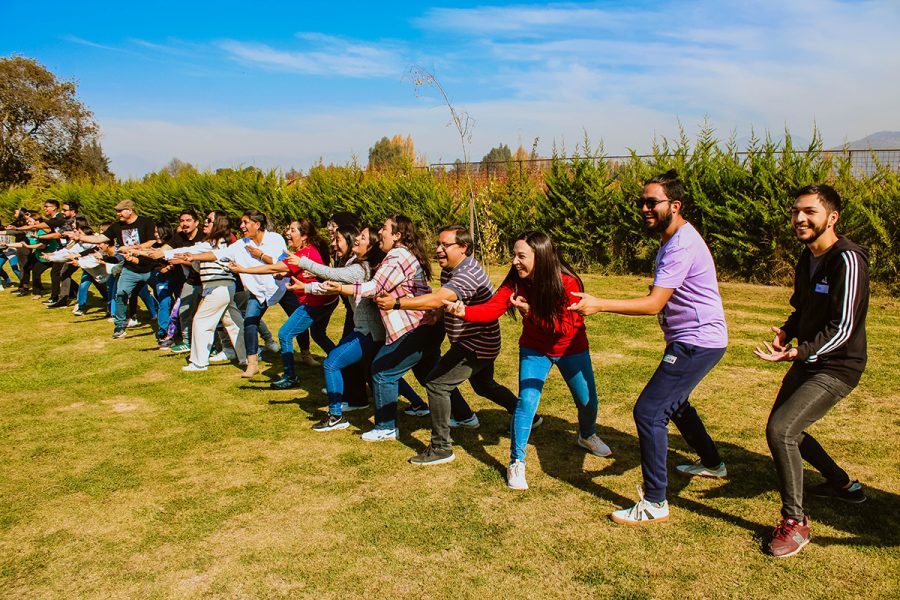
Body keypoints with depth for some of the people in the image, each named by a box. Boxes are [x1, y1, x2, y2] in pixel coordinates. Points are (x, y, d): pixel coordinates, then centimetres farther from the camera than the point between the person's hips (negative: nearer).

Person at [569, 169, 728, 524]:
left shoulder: (681, 245, -23)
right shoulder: (671, 240, 11)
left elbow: (654, 303, -29)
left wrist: (599, 305, -35)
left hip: (698, 342, -11)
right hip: (688, 339, 11)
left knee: (649, 411, -13)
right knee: (673, 402, 28)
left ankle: (655, 504, -4)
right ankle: (712, 463, 49)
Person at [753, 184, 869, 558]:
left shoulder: (847, 261, -22)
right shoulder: (808, 258, 5)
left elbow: (843, 328, -25)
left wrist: (798, 353, -36)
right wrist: (786, 332, -3)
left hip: (836, 368, -9)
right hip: (808, 359, 10)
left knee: (781, 430, -21)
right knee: (786, 429, 21)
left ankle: (795, 522, -4)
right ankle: (842, 485, 45)